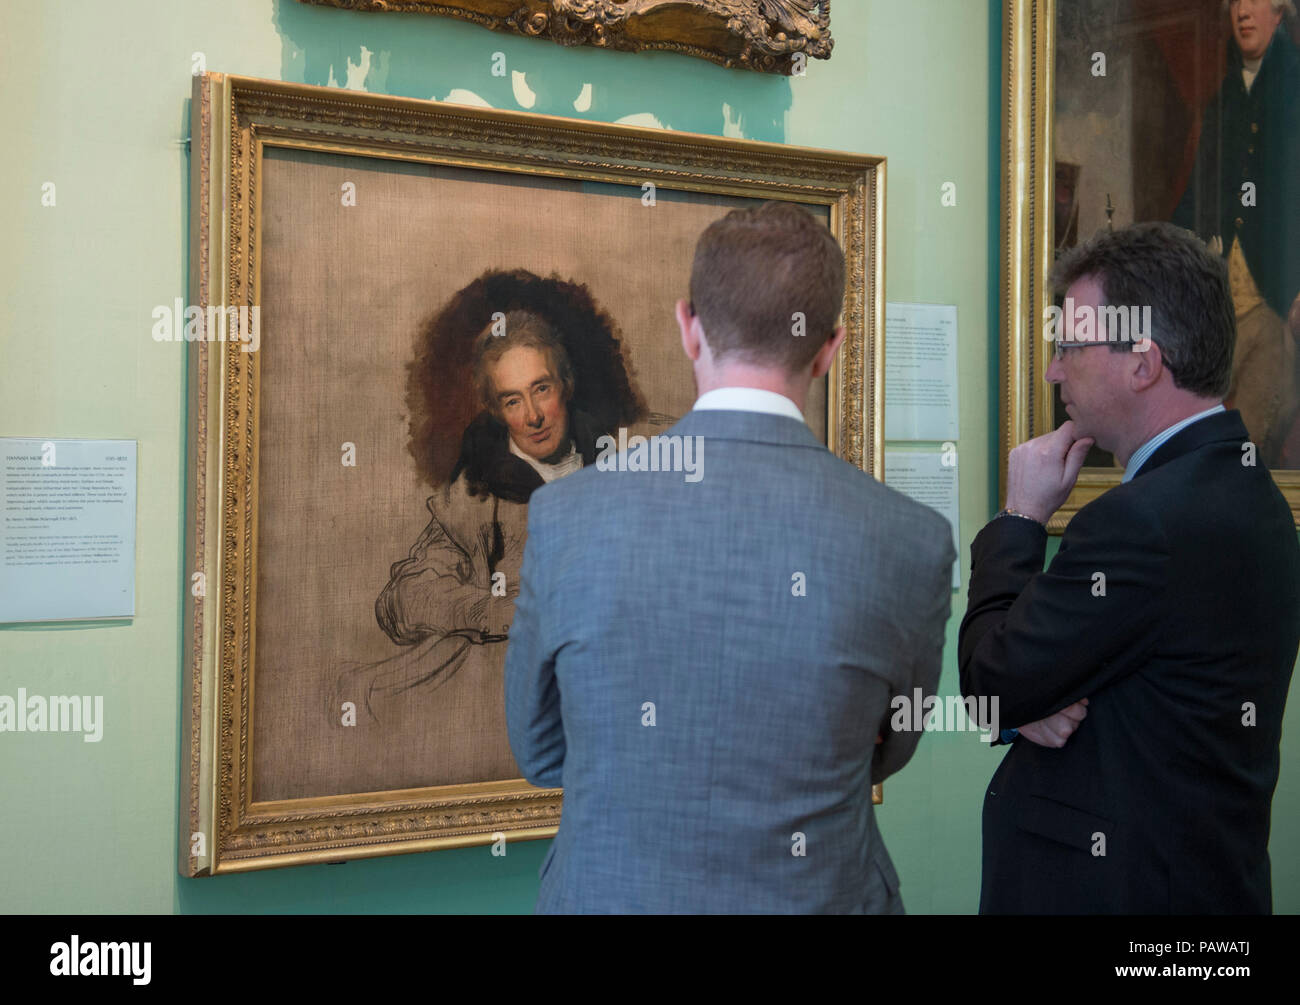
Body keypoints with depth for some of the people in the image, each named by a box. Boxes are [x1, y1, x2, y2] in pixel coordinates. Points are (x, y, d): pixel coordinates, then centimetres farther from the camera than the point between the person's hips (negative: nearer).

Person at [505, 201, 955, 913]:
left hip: (607, 892, 1)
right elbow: (884, 754, 2)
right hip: (817, 894, 0)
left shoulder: (565, 515, -15)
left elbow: (539, 751, 0)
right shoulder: (912, 540, -16)